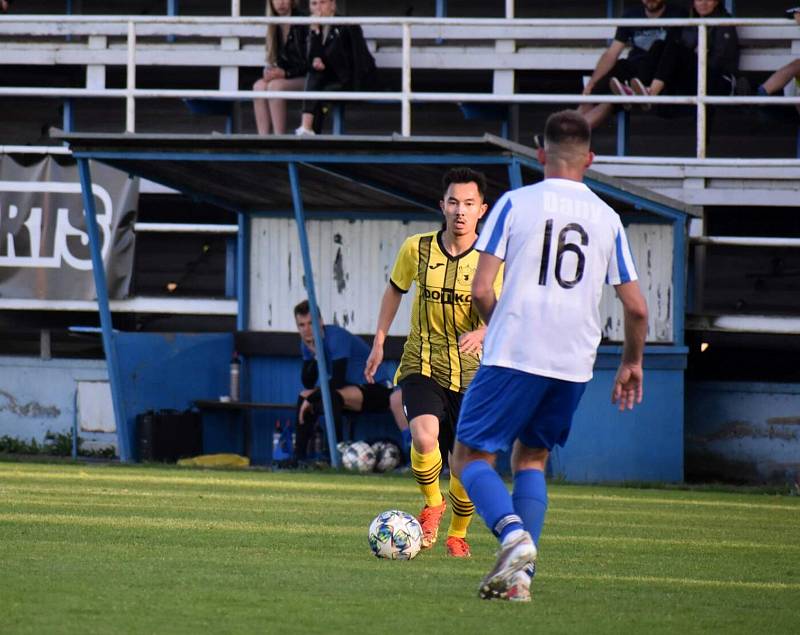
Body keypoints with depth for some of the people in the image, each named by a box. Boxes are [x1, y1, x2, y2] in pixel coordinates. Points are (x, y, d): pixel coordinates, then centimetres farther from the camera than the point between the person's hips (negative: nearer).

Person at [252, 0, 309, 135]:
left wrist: (285, 73, -19)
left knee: (275, 86, -30)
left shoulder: (303, 23, -13)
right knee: (259, 86, -19)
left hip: (307, 78, -7)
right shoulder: (275, 26, 9)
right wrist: (270, 70, -8)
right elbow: (275, 58, 14)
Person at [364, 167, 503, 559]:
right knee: (425, 439, -28)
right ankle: (432, 504, 2)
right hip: (421, 366, 0)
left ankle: (457, 533, 31)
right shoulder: (417, 249, -2)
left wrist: (482, 333, -38)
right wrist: (379, 343, 13)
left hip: (469, 372, 0)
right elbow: (395, 289, 16)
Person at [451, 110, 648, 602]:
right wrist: (633, 363, 25)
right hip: (575, 365, 4)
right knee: (531, 458, 20)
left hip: (514, 357, -4)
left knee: (471, 457, 5)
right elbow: (636, 308, 8)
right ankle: (521, 574, 6)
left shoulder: (515, 203, -2)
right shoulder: (607, 218, 8)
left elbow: (481, 289, -6)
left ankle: (513, 533, -22)